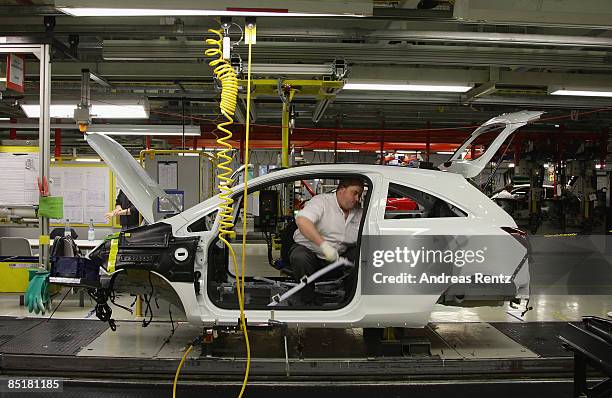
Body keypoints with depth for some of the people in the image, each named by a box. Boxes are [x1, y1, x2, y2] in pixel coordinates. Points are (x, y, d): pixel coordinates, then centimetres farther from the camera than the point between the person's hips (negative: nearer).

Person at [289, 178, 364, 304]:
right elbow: (302, 221, -32)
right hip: (308, 249, -4)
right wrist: (324, 244, -40)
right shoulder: (321, 201, -14)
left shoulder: (359, 212, 5)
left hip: (337, 256, 5)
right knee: (299, 258, -36)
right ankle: (308, 302, -19)